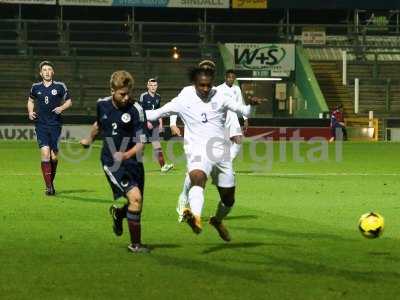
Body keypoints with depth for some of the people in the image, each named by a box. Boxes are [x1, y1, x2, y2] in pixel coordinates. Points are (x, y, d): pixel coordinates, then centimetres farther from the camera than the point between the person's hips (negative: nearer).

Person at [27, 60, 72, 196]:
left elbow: (69, 101, 9)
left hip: (55, 124, 0)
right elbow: (31, 100, 23)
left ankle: (51, 181, 25)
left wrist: (62, 108, -10)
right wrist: (30, 112, 5)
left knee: (54, 156, 1)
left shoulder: (60, 86, 1)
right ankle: (48, 186, -12)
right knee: (45, 153, -15)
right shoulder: (36, 87, 6)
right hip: (41, 125, 0)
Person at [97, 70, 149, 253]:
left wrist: (126, 155, -31)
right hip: (111, 162, -1)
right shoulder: (102, 105, -1)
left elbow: (141, 143, -13)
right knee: (135, 197, -20)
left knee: (137, 202, 9)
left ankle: (118, 213, 47)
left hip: (132, 161, 1)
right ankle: (135, 243, -8)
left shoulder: (136, 110, -11)